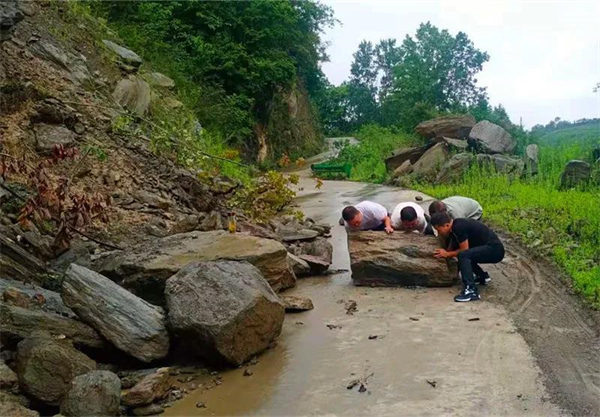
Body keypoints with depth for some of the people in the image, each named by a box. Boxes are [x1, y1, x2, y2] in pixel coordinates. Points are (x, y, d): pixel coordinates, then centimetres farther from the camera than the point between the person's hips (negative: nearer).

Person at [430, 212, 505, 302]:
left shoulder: (458, 227, -20)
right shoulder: (454, 227, 9)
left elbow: (464, 250, -16)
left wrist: (447, 254, -6)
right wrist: (442, 254, 5)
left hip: (494, 250, -11)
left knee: (463, 255, -27)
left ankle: (471, 291, -29)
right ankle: (483, 276, 26)